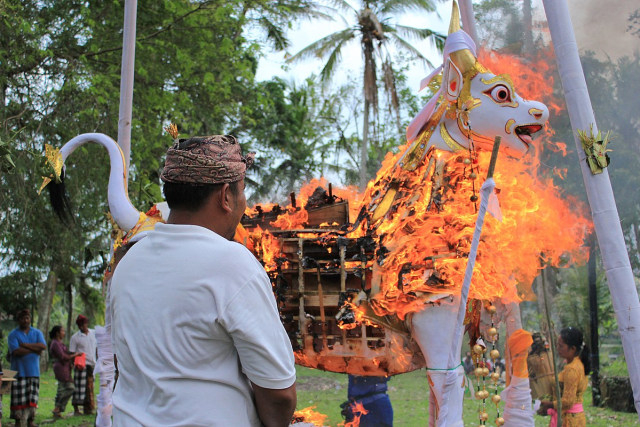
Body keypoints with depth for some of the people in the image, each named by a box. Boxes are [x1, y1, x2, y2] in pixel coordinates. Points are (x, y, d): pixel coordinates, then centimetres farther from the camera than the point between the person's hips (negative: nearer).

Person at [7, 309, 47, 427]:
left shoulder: (37, 333, 12)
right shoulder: (13, 334, 1)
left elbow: (43, 346, -5)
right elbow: (16, 351, -13)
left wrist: (25, 344, -11)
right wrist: (34, 349, -10)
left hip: (34, 371, 3)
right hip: (19, 372, -3)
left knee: (33, 398, 4)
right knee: (19, 399, -5)